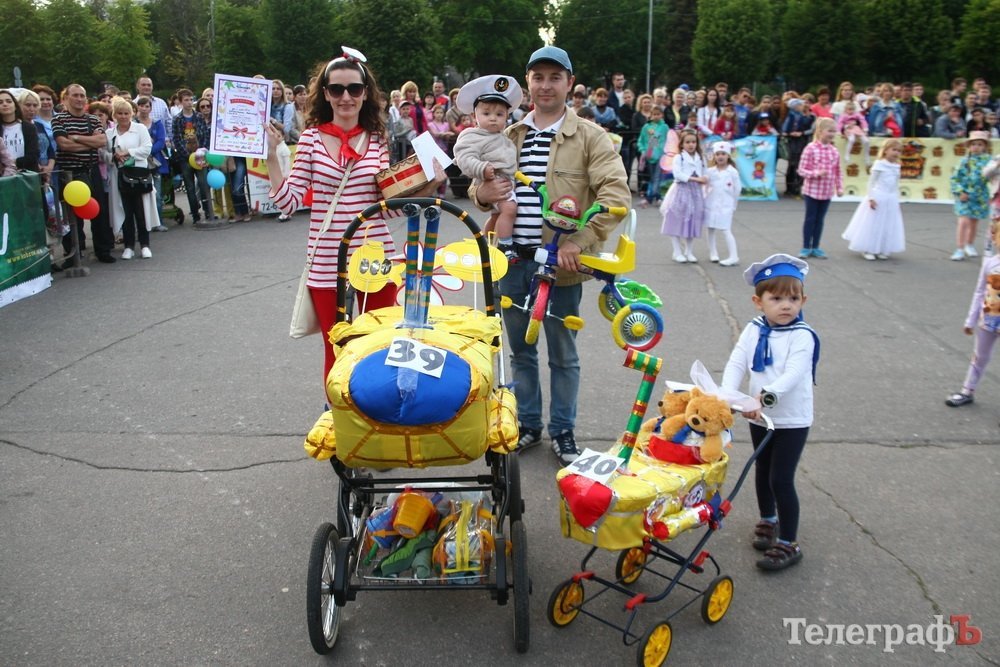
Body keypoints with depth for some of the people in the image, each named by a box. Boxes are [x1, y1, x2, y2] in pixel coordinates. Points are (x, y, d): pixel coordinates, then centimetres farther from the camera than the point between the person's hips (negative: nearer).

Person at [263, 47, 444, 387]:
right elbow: (289, 201, -4)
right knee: (336, 351, 12)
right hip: (327, 265, -1)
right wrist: (271, 155, -11)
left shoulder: (378, 141, 4)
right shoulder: (311, 138, 0)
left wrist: (426, 187, -6)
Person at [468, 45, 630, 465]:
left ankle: (563, 430, 26)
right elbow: (481, 186, 21)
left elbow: (616, 193, -12)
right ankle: (528, 424, 33)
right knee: (520, 349, 16)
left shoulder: (588, 136, -2)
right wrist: (482, 193, -5)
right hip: (512, 260, 4)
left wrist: (580, 241, -22)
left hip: (559, 263, -4)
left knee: (563, 353, 10)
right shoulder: (509, 136, 12)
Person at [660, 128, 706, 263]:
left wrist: (704, 180, -9)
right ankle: (677, 252, 8)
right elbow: (678, 174, -19)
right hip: (681, 192, -4)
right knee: (677, 222, -1)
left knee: (692, 222, 9)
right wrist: (695, 179, -24)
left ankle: (689, 251, 20)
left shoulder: (700, 159, 10)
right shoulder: (679, 158, -6)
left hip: (695, 193, 5)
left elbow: (703, 176, 12)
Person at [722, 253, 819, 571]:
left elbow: (793, 374, -28)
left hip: (792, 419, -6)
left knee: (781, 479, -6)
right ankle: (768, 520, 46)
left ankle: (789, 544, 9)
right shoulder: (754, 330, -2)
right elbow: (736, 363, -9)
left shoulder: (802, 336, -16)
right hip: (760, 417, 6)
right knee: (762, 472, 22)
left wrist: (767, 395, -43)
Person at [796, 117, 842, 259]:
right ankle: (806, 247, 14)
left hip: (827, 192, 5)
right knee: (810, 218, 4)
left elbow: (838, 172, 11)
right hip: (812, 190, -5)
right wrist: (816, 173, -25)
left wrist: (840, 187, 5)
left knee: (820, 219, 11)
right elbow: (801, 170, -12)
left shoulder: (834, 151, 4)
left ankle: (815, 247, 20)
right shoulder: (811, 148, -12)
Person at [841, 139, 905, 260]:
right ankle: (867, 250, 7)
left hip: (891, 200, 7)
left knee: (887, 225, 8)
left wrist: (897, 202, 16)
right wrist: (871, 198, -16)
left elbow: (896, 186, 17)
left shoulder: (896, 167, 11)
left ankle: (881, 250, 16)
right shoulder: (879, 164, -8)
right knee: (873, 224, -1)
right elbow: (871, 182, -10)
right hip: (878, 199, -7)